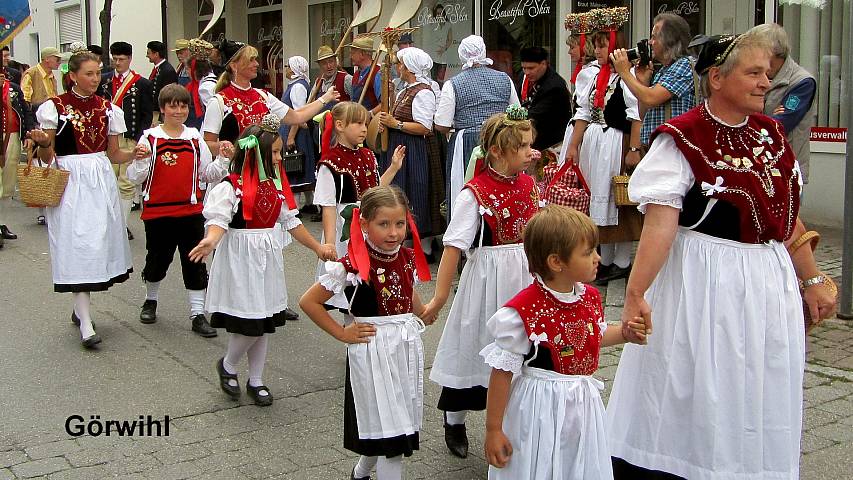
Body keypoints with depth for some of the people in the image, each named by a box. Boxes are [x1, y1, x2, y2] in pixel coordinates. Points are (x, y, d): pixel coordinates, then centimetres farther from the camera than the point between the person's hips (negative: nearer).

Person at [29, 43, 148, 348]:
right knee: (77, 245, -8)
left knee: (99, 241, 7)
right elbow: (46, 157, -1)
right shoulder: (55, 107, -2)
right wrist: (42, 143, -23)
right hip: (69, 182, -4)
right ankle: (86, 325, -8)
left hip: (101, 181, 5)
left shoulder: (108, 109, 9)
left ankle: (80, 308, 26)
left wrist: (134, 153, -5)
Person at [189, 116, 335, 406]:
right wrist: (210, 241, -43)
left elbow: (291, 222, 16)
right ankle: (227, 366, 22)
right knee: (250, 324, -7)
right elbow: (218, 219, -22)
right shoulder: (231, 186, -12)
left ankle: (256, 381, 25)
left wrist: (317, 248, 17)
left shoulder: (276, 186, 8)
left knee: (264, 322, 11)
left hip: (269, 259, 7)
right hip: (241, 259, -7)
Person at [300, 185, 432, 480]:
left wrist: (423, 314, 9)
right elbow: (309, 302, -14)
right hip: (372, 352, -6)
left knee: (402, 421, 18)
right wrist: (342, 334, -12)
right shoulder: (352, 266, -18)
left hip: (408, 347, 6)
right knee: (389, 430, -2)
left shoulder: (409, 258, 0)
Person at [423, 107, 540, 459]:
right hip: (489, 277, -5)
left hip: (526, 276, 6)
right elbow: (454, 246, -19)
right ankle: (454, 421, 30)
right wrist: (439, 297, -19)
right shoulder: (474, 194, -17)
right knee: (477, 344, 8)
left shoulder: (528, 184, 2)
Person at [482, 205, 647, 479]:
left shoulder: (590, 297, 0)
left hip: (583, 404, 7)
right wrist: (493, 430, -12)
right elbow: (502, 371, -16)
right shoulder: (522, 312, -22)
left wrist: (625, 333, 4)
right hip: (541, 409, -6)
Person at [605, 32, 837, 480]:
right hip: (706, 286, -7)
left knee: (761, 402, 16)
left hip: (770, 284, 7)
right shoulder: (682, 140, -14)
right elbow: (660, 223, -23)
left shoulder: (770, 133, 7)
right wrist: (635, 295, -29)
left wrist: (812, 281, 15)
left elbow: (788, 217, 13)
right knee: (698, 396, 5)